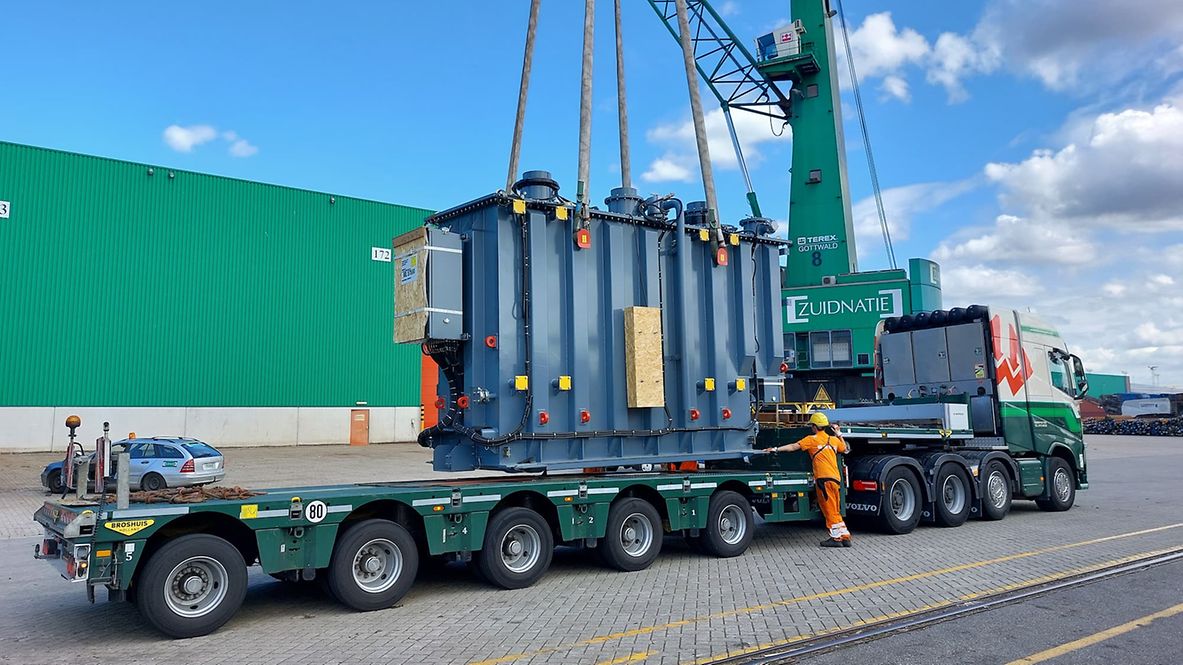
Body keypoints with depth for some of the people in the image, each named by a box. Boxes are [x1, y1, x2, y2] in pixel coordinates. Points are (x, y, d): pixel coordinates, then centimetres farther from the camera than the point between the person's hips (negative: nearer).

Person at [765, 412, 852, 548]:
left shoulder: (812, 439, -1)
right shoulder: (834, 439, 16)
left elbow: (793, 446, -5)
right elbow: (845, 449, 34)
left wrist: (776, 449, -1)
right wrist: (839, 434, 36)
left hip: (824, 478, -7)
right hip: (836, 478, 7)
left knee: (829, 510, -1)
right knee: (835, 510, 14)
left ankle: (836, 537, 1)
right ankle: (845, 537, 14)